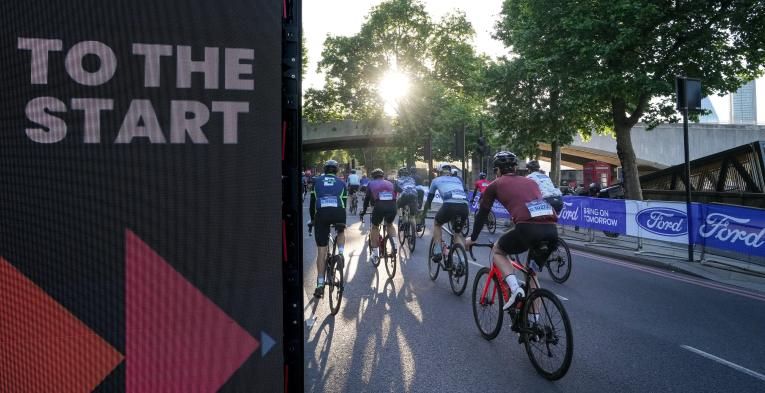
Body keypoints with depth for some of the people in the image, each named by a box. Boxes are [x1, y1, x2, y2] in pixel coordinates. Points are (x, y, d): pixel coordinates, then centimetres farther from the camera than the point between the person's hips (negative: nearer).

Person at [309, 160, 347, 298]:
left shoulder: (317, 181, 23)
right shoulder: (341, 183, 23)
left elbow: (312, 202, 23)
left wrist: (312, 219, 34)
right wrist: (341, 219, 38)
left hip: (321, 214, 0)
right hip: (338, 212, 0)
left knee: (321, 250, 6)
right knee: (341, 232, 35)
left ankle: (320, 284, 5)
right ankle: (340, 253, 7)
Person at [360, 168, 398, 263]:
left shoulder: (371, 184, 23)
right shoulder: (390, 184, 29)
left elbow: (367, 199, 24)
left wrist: (363, 212, 35)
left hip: (379, 206, -2)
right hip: (392, 207, 2)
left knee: (375, 227, 21)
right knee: (389, 225, 31)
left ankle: (375, 252, 16)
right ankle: (394, 244, 11)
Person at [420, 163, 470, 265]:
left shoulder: (436, 180, 26)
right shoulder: (458, 180, 34)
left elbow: (429, 199, 34)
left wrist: (423, 213, 49)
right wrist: (465, 216, 55)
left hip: (449, 205, -3)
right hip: (464, 207, 3)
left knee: (437, 224, 29)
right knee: (457, 233, 29)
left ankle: (437, 252, 15)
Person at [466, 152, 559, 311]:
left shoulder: (495, 185, 18)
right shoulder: (530, 181, 30)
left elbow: (482, 213, 25)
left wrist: (473, 238, 39)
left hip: (528, 228, -5)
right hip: (552, 230, 5)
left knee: (497, 250, 25)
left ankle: (515, 288, 3)